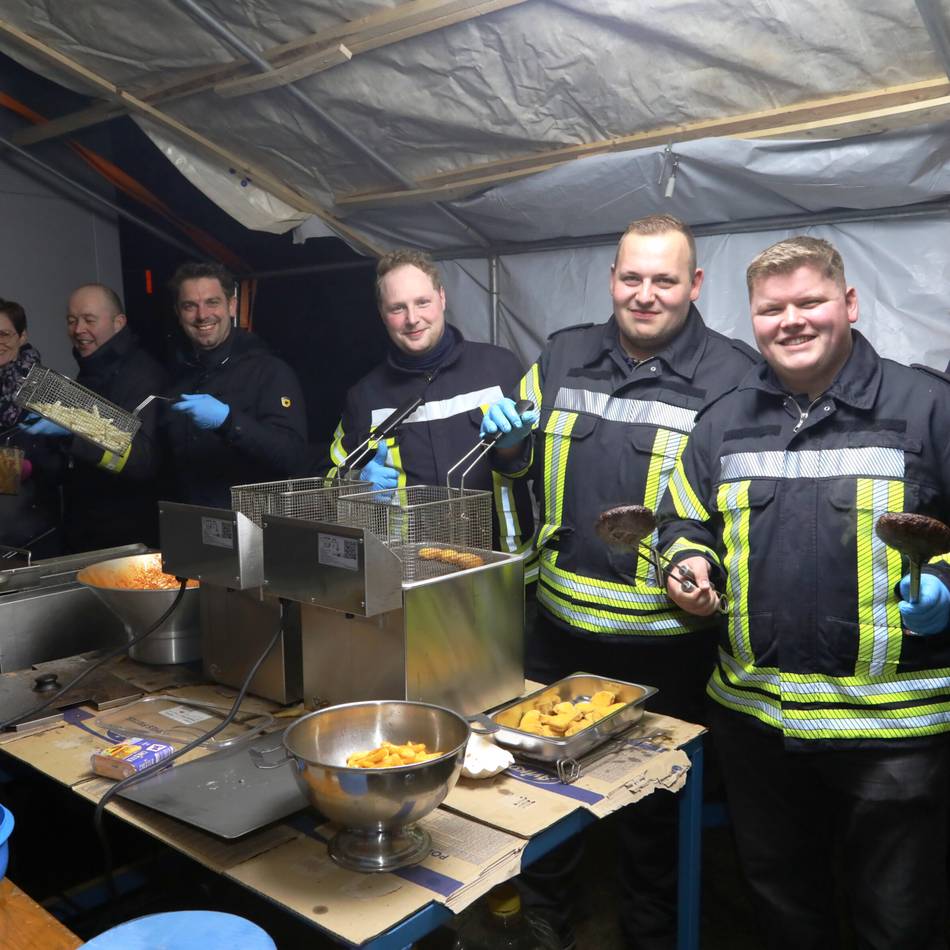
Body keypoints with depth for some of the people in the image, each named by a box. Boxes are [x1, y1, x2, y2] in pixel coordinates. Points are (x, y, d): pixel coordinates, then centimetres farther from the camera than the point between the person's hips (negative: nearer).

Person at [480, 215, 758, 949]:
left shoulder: (733, 375, -8)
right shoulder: (562, 356, 5)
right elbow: (521, 461, 16)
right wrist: (511, 442, -7)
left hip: (666, 642, -4)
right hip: (563, 622, 5)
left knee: (655, 805, 15)